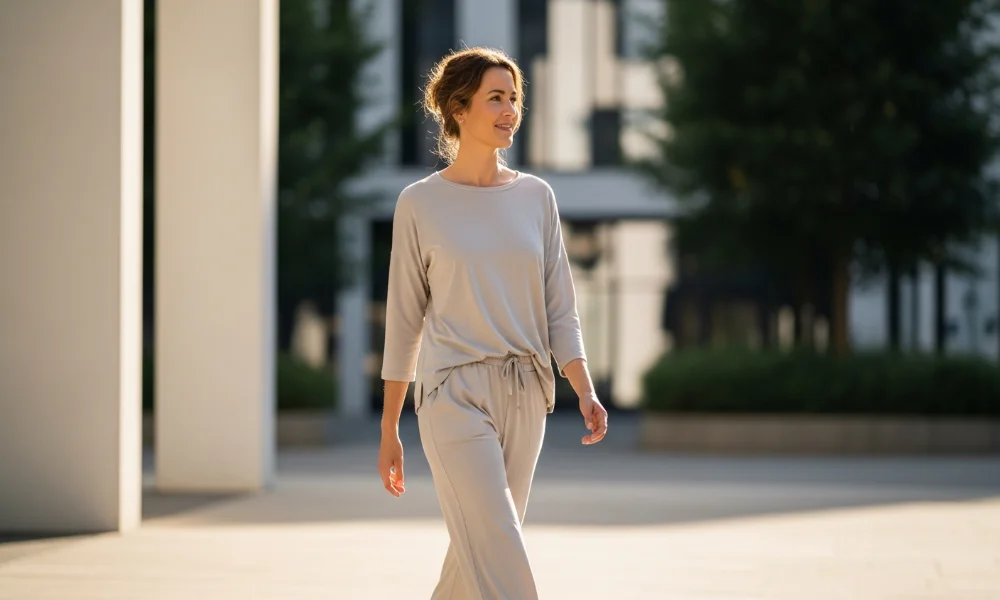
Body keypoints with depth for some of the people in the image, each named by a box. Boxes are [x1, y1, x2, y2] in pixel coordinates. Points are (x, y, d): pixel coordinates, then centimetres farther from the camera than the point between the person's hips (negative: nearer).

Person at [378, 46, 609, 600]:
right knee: (498, 555, -13)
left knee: (476, 550, 11)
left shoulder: (536, 196, 8)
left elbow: (559, 310, 8)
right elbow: (404, 320, 3)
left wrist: (585, 392, -7)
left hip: (525, 394, 4)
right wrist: (389, 431, 4)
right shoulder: (420, 204, -1)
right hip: (455, 394, -4)